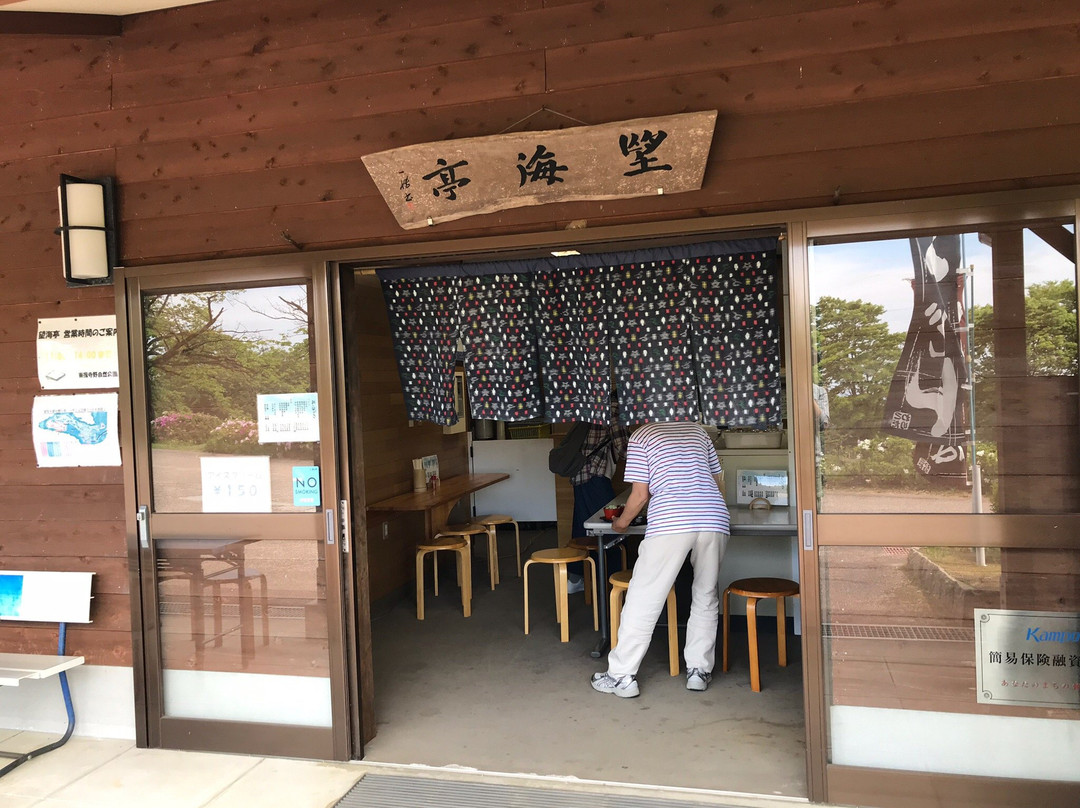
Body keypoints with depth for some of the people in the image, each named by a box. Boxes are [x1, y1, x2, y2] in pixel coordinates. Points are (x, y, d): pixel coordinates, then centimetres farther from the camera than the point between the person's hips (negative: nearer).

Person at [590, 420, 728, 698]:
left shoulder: (640, 437, 10)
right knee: (706, 597, 18)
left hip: (669, 523, -4)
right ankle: (699, 670, 22)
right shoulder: (696, 430, 23)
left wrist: (621, 523, 21)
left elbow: (640, 495, 4)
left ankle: (622, 676, 8)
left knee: (643, 599, 3)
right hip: (714, 519, 5)